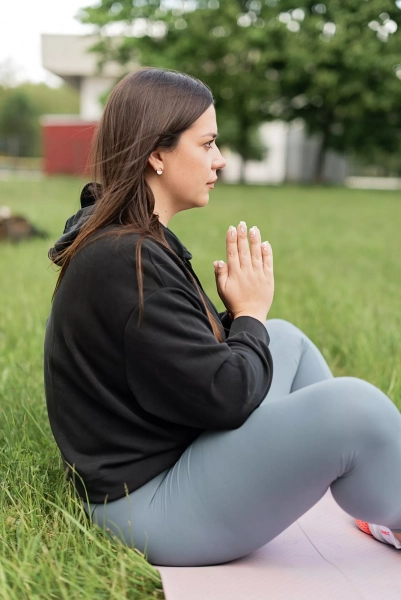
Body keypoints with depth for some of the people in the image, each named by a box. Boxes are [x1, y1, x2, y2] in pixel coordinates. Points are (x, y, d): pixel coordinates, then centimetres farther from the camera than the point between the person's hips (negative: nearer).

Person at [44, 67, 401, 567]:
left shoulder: (125, 241, 8)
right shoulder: (126, 262, -24)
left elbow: (196, 355, 11)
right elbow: (223, 397, -23)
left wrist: (235, 314, -6)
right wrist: (251, 314, -7)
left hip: (170, 451, 11)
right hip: (148, 504, -11)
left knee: (286, 340, 16)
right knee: (354, 407, -23)